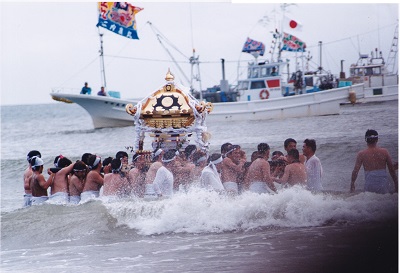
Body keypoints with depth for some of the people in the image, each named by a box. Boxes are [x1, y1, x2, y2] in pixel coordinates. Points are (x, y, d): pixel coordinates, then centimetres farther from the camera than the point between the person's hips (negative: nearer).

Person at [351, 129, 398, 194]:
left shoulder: (361, 154, -3)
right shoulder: (384, 152, 1)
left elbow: (355, 171, -2)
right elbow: (392, 170, 7)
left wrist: (352, 184, 14)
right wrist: (396, 184, 18)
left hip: (370, 186, -1)